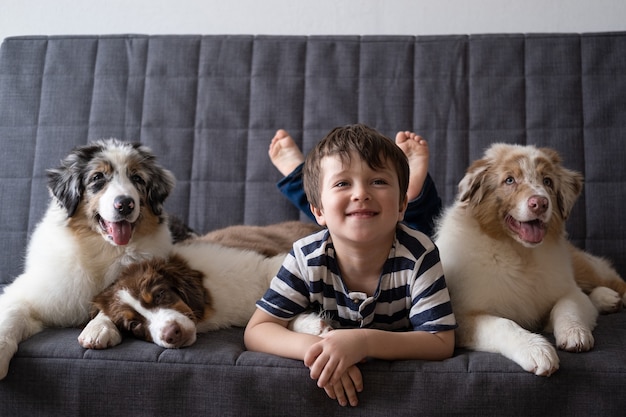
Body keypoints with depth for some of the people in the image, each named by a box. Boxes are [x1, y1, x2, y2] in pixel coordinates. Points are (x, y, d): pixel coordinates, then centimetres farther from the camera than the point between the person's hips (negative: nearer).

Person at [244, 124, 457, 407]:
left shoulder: (418, 255, -30)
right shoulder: (307, 257, -26)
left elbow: (441, 343, -30)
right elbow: (257, 331, -23)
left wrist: (365, 341, -48)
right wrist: (315, 349, -46)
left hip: (402, 364, -2)